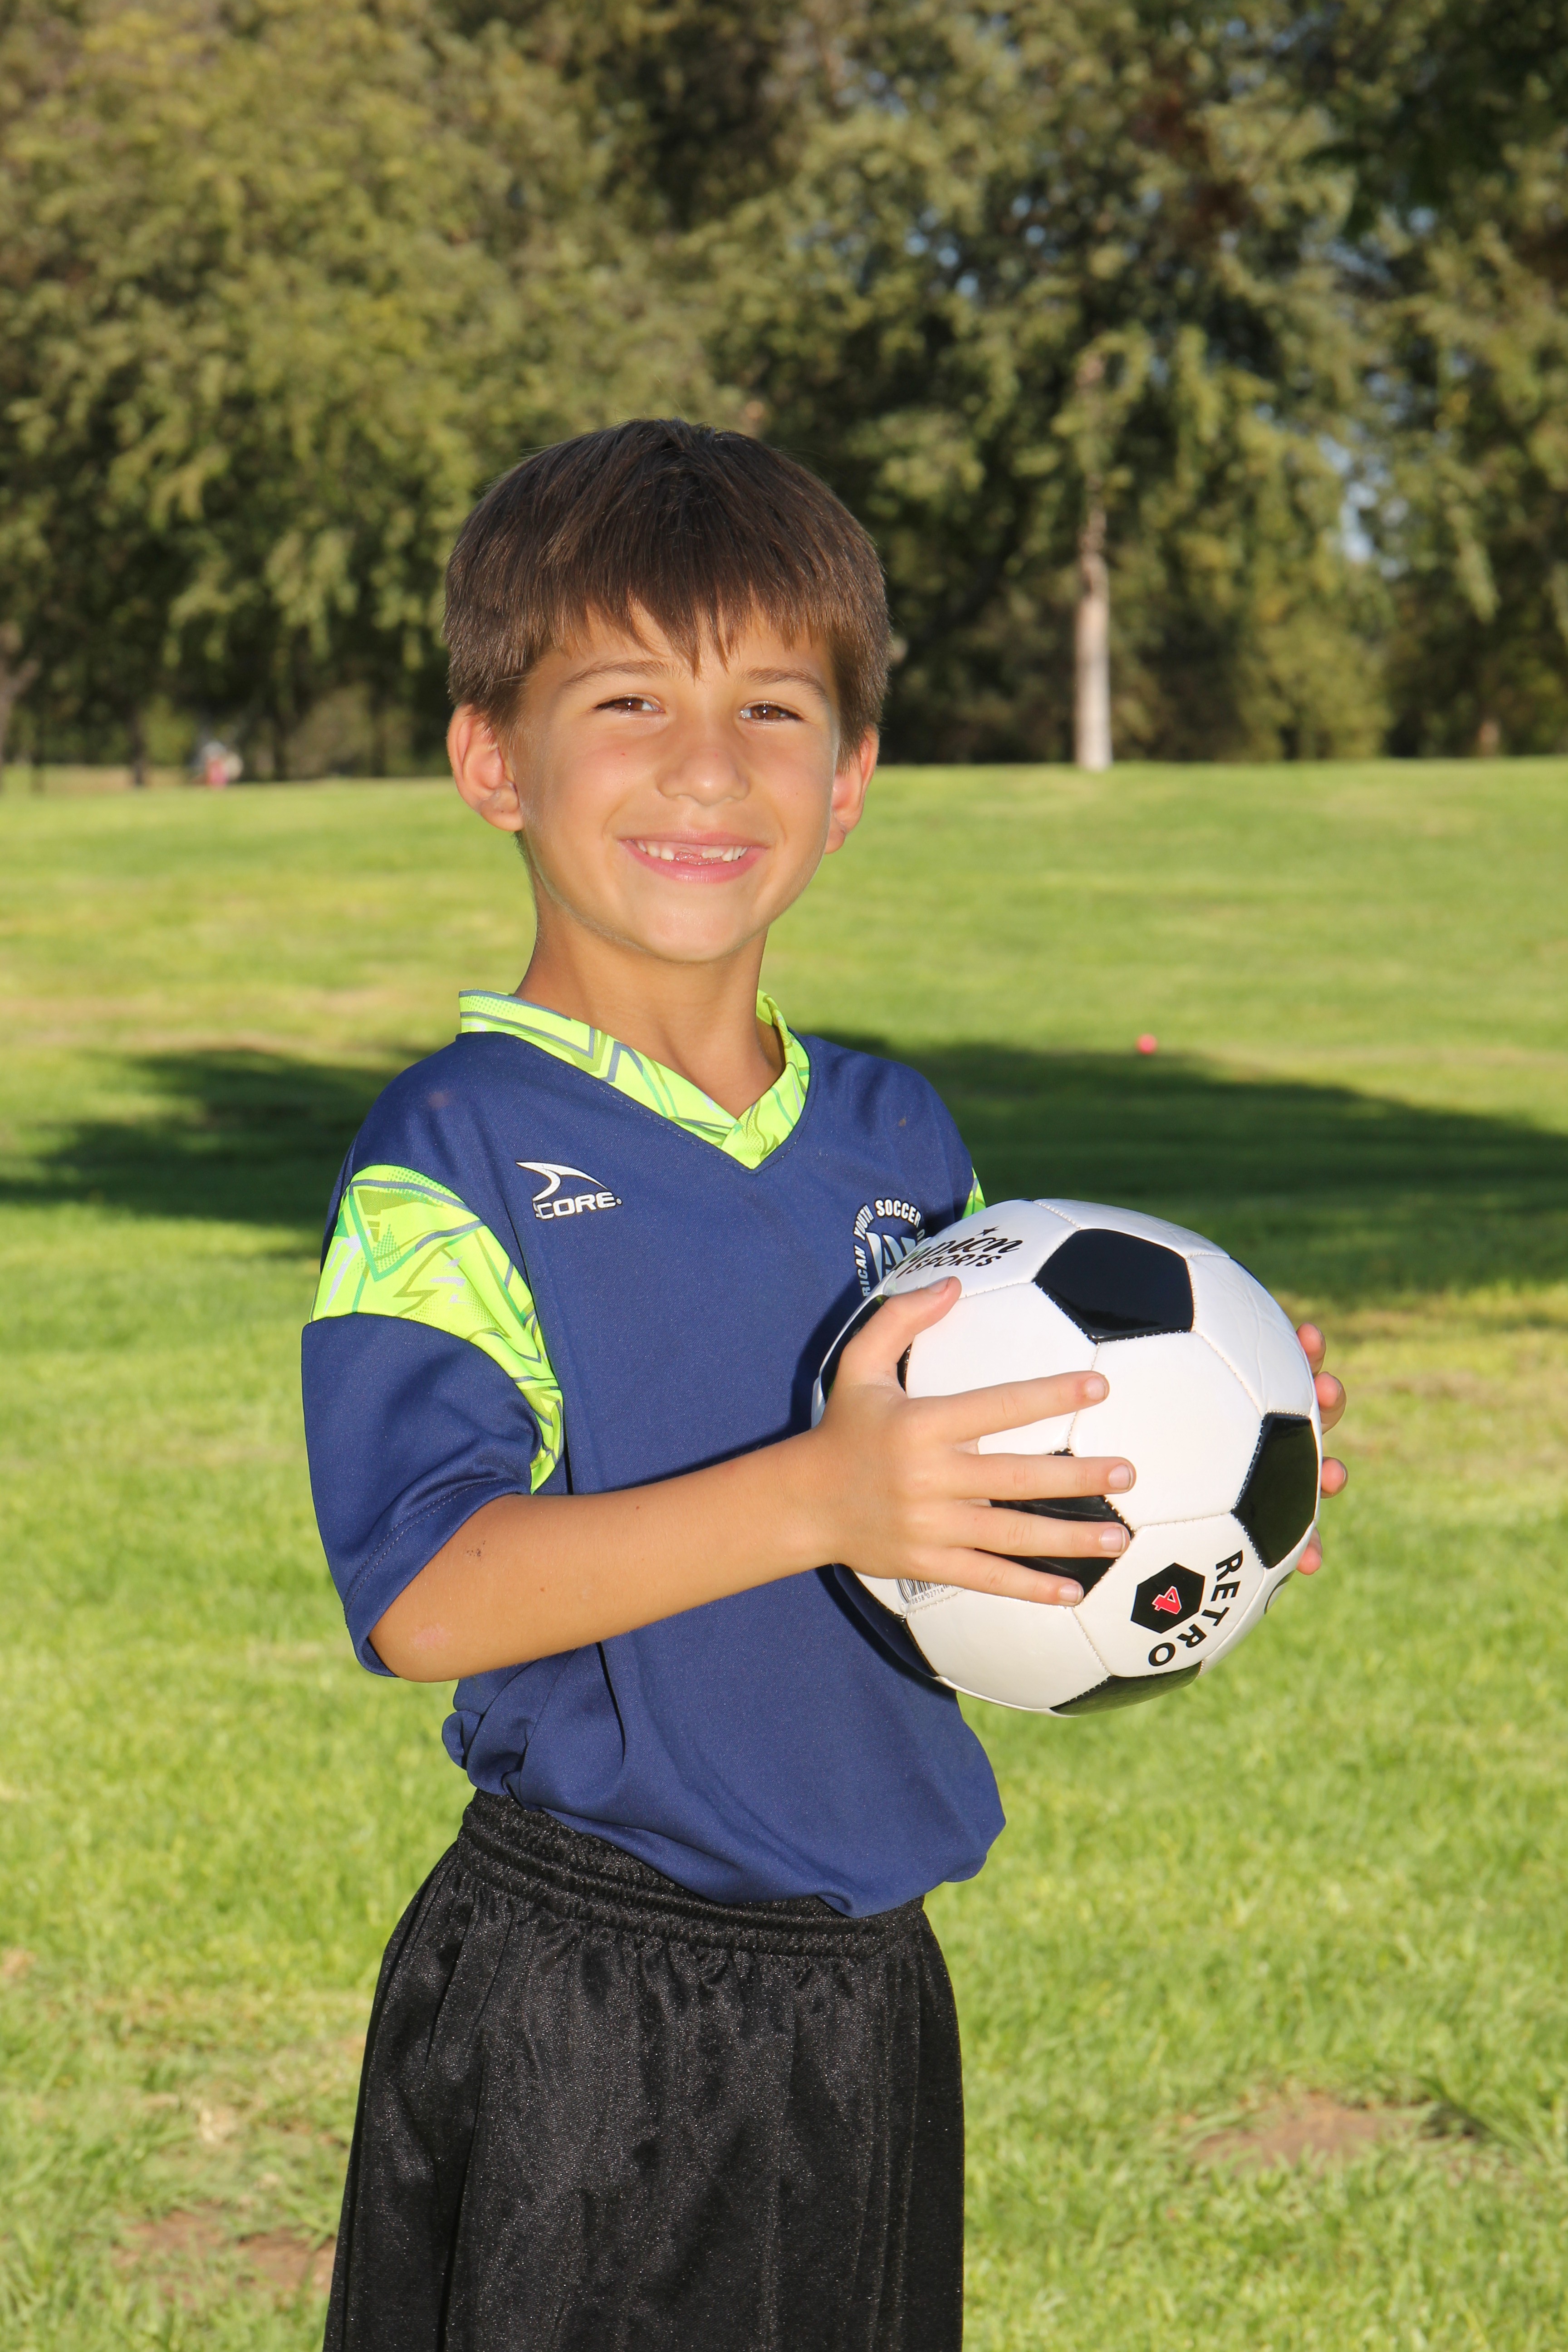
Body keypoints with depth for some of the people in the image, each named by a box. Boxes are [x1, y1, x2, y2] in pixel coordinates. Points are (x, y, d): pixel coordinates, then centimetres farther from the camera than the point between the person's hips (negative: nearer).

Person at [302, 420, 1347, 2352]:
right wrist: (817, 1500, -30)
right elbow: (421, 1595, -22)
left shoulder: (899, 1140, 9)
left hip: (866, 1992, 6)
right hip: (570, 2017, -6)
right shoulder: (454, 1152, -11)